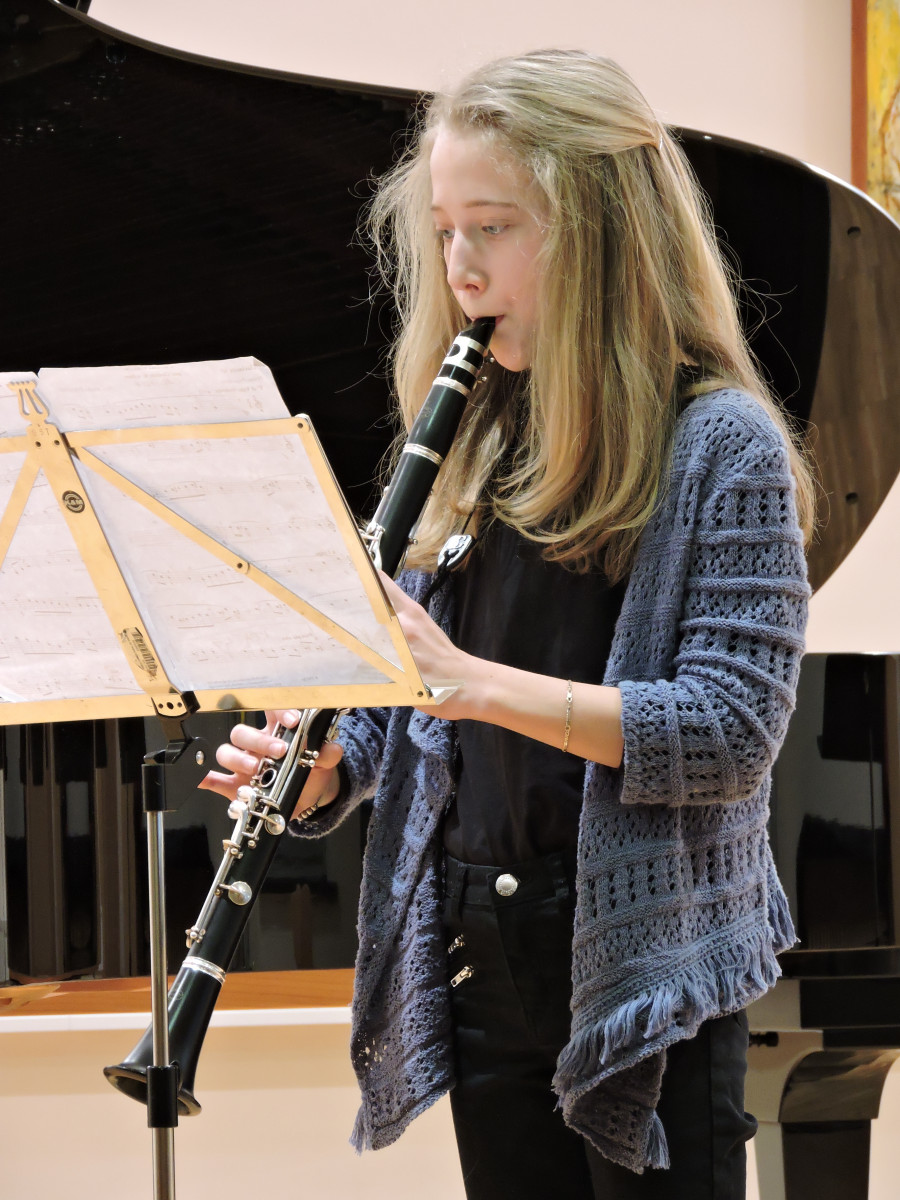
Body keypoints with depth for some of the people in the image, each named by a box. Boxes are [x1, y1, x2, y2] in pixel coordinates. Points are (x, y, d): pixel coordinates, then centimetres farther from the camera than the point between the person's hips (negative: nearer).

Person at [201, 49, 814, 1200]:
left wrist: (471, 679, -25)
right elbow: (412, 710, 13)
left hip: (643, 965, -6)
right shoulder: (472, 437, 9)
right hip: (480, 963, 6)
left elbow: (733, 729, -18)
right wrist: (318, 770, -9)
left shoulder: (723, 445, -10)